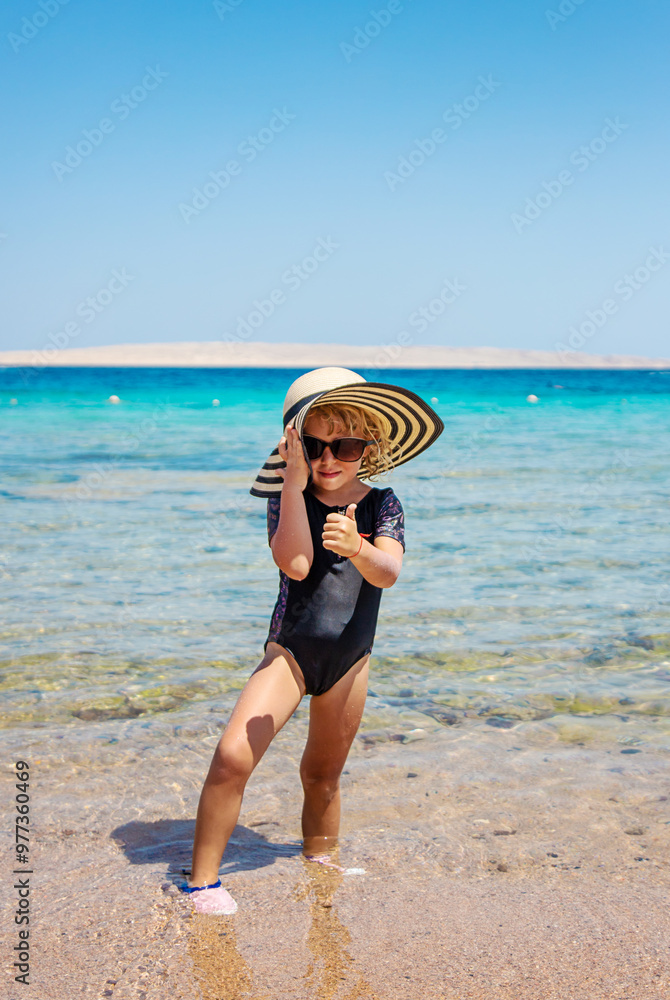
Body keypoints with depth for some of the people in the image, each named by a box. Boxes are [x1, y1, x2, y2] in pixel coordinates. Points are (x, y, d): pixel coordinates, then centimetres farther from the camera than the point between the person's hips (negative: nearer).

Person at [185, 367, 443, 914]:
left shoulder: (382, 505, -3)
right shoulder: (287, 498, -7)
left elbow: (387, 573, -21)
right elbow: (295, 564, -24)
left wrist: (356, 547, -43)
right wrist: (295, 481, -25)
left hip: (349, 661, 2)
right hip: (290, 650, -2)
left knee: (323, 776, 17)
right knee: (233, 756, -20)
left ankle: (319, 864, 41)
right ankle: (203, 879, -7)